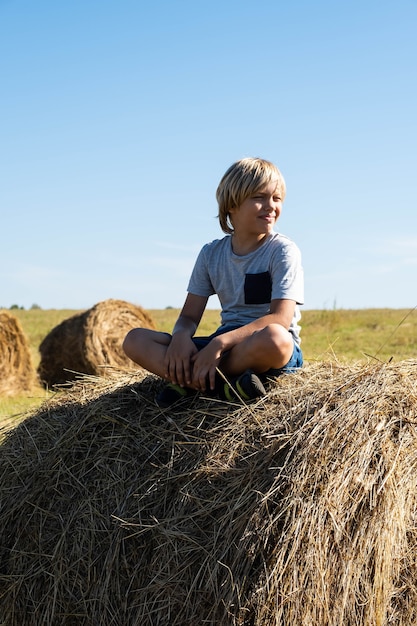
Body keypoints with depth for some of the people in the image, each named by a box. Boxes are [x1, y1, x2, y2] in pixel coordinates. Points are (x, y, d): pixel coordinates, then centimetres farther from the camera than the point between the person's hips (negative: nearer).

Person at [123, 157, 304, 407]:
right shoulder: (211, 254, 9)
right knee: (135, 339, -10)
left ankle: (191, 382, -21)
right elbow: (189, 316, 7)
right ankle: (224, 385, -26)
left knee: (273, 337, -43)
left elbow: (281, 318, -19)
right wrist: (181, 335, -20)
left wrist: (220, 342, -29)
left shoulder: (283, 250, -6)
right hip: (223, 345, 5)